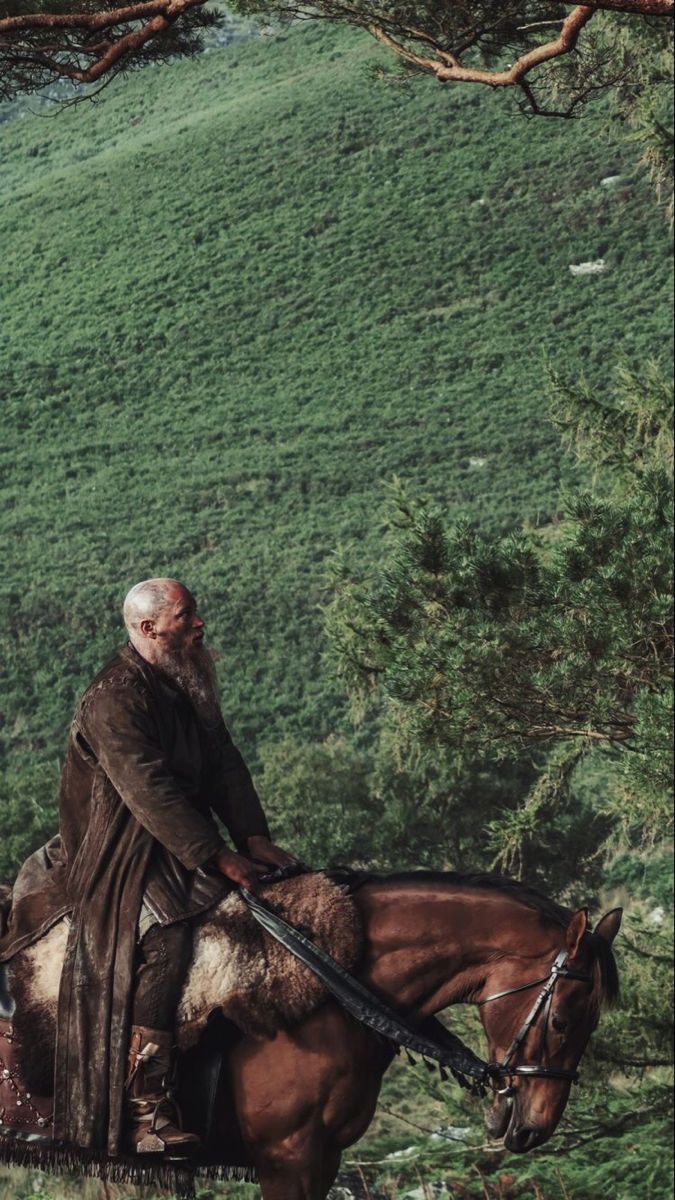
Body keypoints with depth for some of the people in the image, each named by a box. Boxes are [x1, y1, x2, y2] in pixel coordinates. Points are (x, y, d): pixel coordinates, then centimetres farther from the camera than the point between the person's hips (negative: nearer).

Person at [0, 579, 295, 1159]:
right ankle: (148, 1115, -34)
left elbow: (225, 765, 11)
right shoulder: (114, 698, -17)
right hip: (120, 857, -10)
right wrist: (217, 858, -26)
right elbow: (149, 790, -24)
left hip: (184, 845, 10)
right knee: (161, 937, -31)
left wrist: (253, 837, -4)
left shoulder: (187, 689, 12)